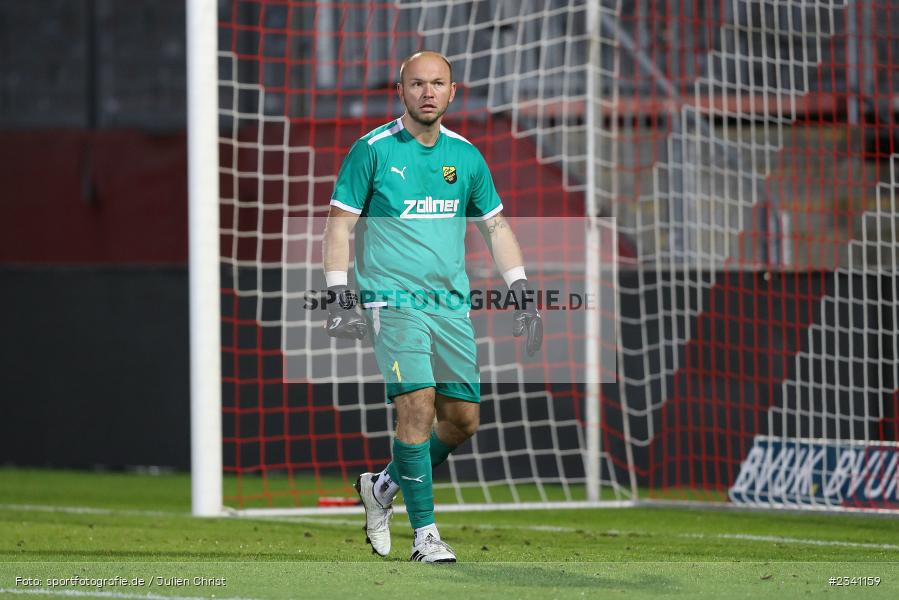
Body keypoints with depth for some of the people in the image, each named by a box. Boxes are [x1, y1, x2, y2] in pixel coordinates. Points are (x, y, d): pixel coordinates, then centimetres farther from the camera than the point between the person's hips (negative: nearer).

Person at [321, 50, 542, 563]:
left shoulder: (465, 155, 9)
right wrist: (340, 300, -9)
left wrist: (524, 298, 10)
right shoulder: (373, 150, -3)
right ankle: (425, 534, -10)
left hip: (452, 304, 5)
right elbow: (340, 225, -1)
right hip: (393, 301, -5)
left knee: (463, 420, 3)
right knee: (417, 406, -19)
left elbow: (497, 226, 17)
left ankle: (383, 488, 26)